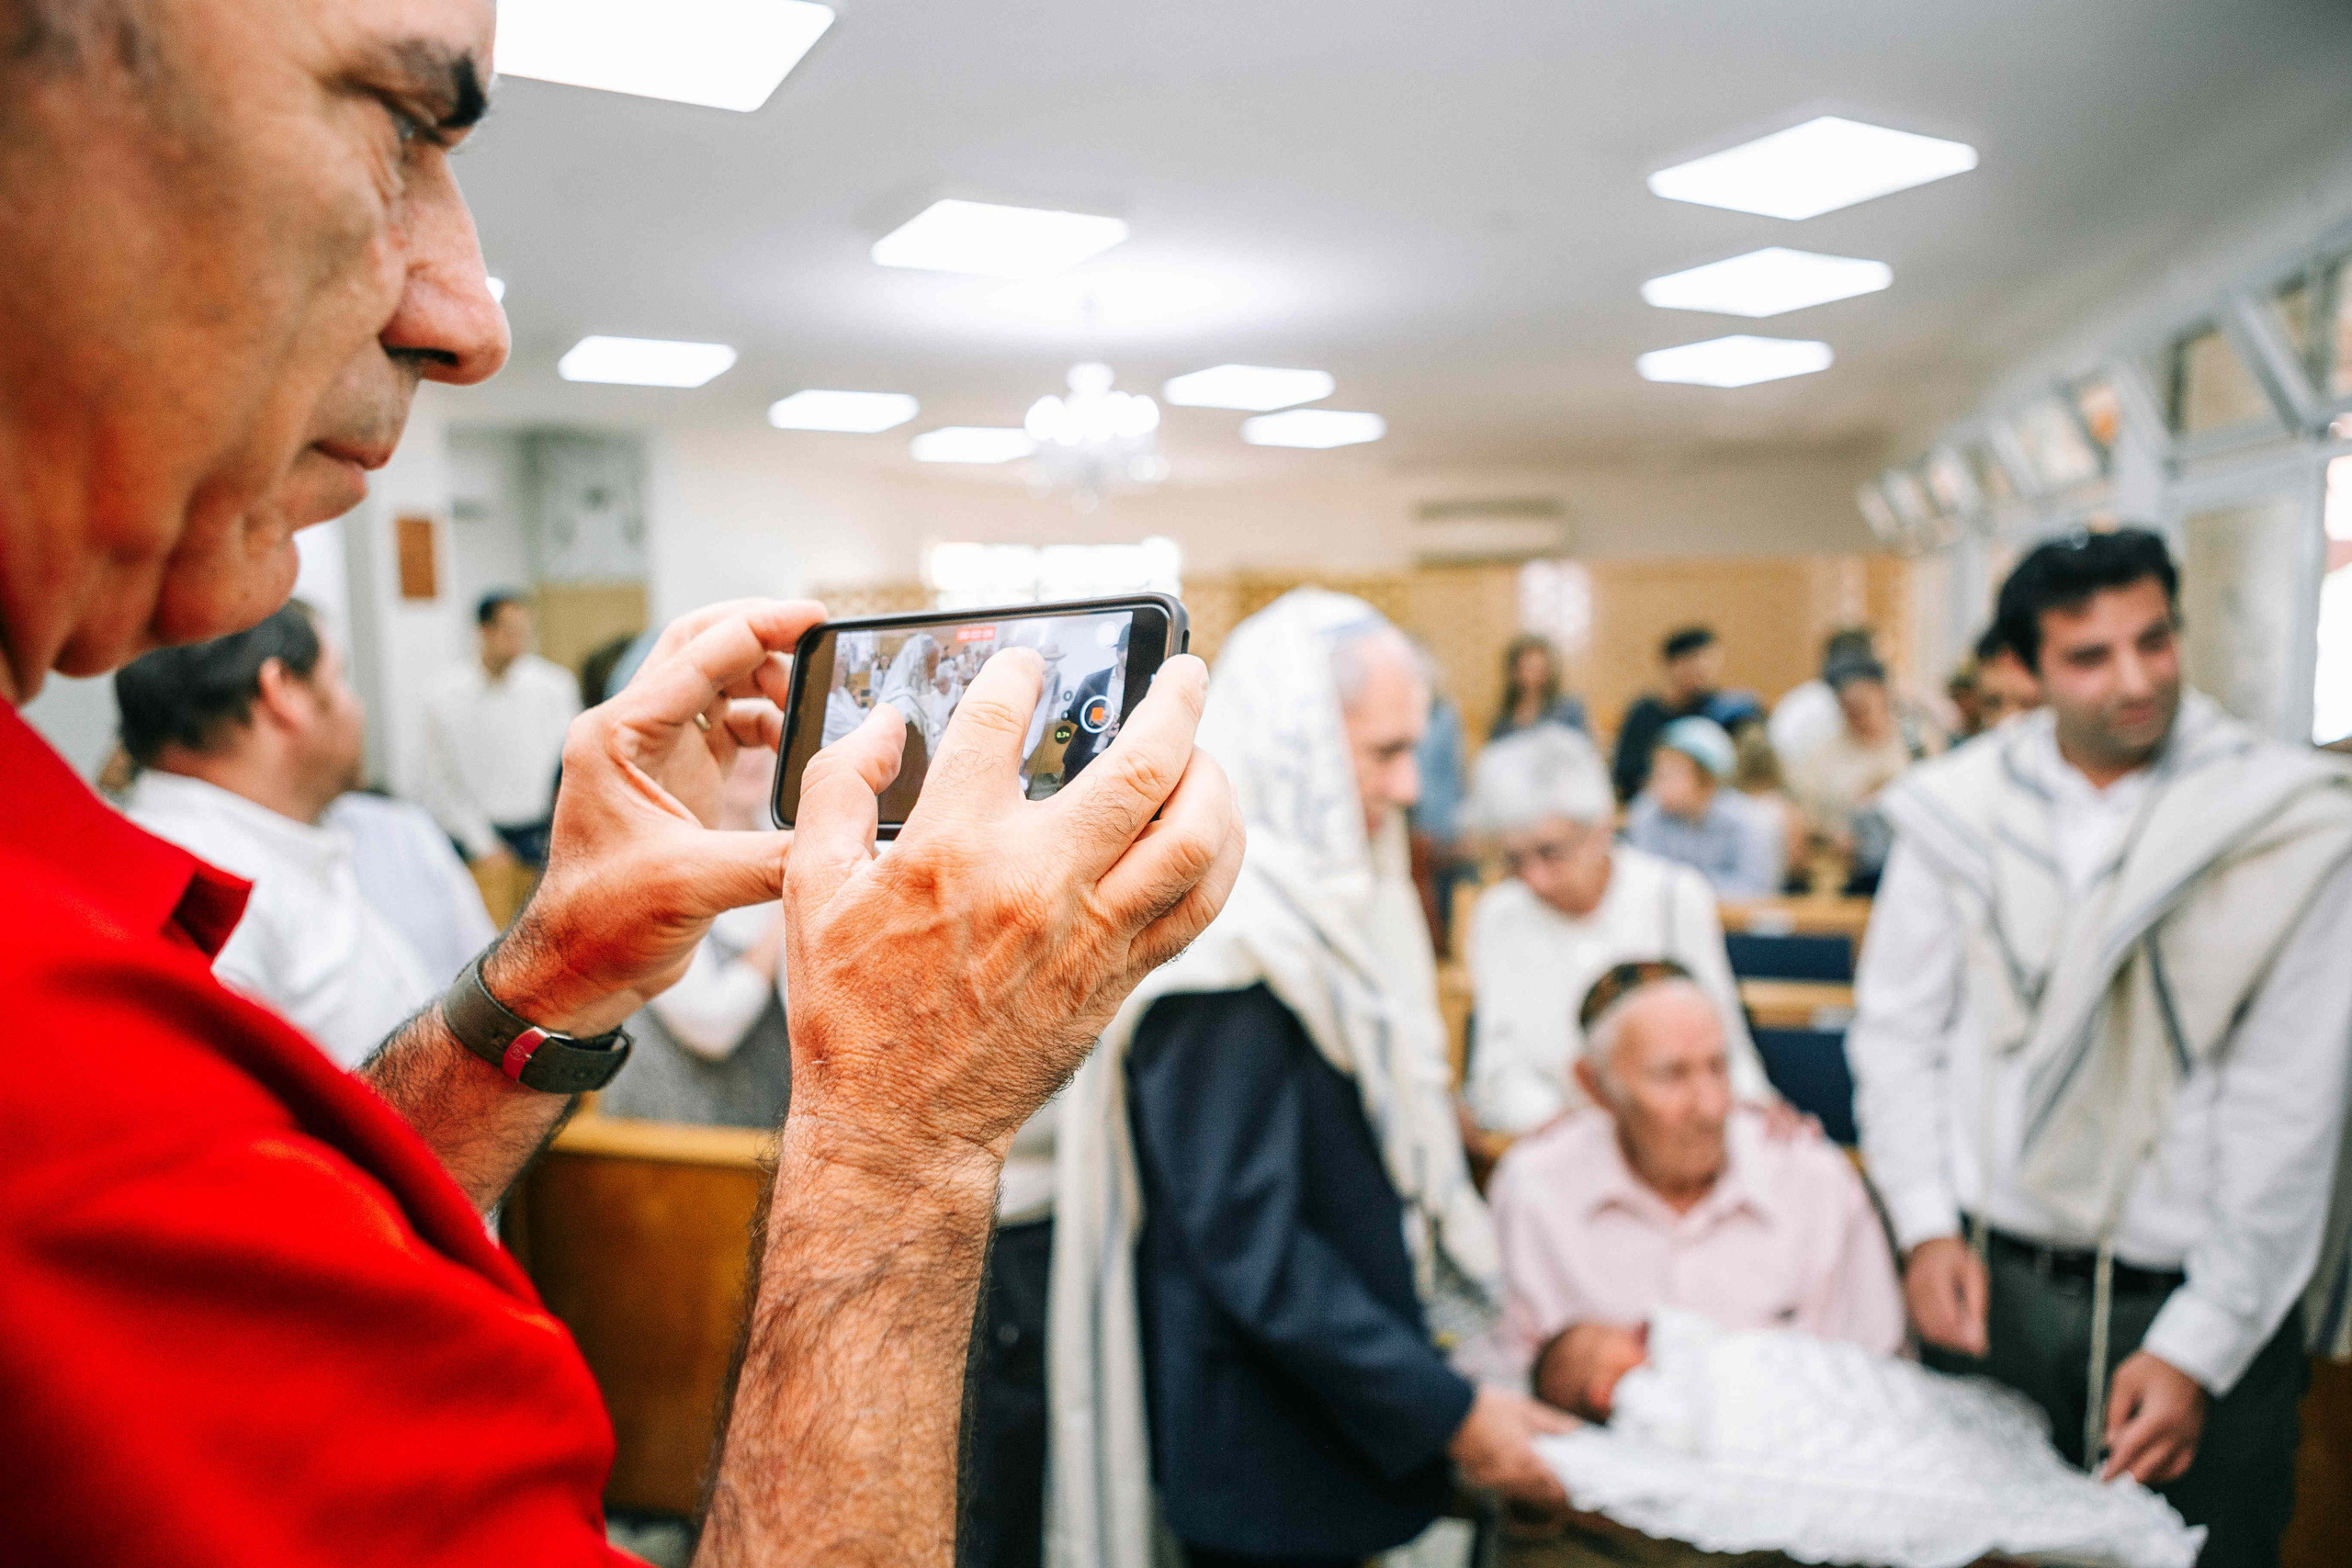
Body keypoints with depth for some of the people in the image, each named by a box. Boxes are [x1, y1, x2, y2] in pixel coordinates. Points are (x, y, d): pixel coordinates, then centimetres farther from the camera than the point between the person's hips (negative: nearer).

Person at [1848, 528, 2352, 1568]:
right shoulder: (1957, 811, -2)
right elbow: (1897, 1029, 5)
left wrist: (2200, 1346, -9)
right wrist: (1928, 1227, -4)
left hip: (2199, 1298, -1)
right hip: (1988, 1284, 2)